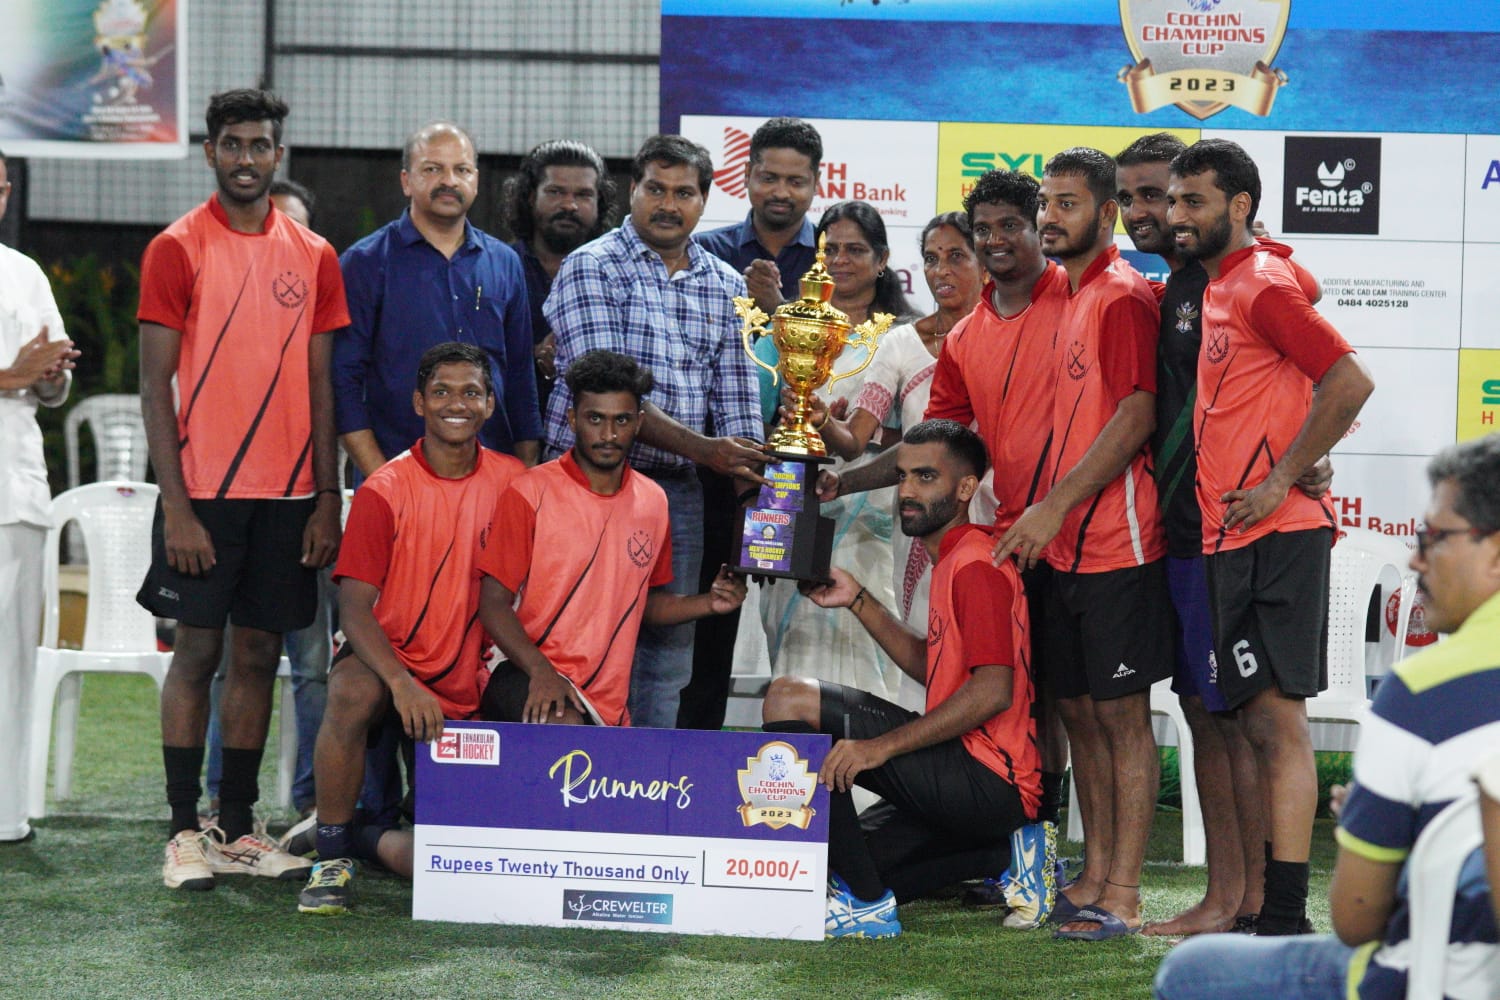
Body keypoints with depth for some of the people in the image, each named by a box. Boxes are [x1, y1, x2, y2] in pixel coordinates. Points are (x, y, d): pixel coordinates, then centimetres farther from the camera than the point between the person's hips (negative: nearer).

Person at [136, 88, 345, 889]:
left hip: (288, 493, 4)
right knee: (197, 651, -2)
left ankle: (239, 828, 13)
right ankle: (184, 832, 2)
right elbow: (155, 386, -5)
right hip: (204, 491, -4)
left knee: (259, 655, 7)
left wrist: (328, 498, 4)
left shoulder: (313, 257, 9)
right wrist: (177, 505, -12)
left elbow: (320, 387, 11)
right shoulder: (177, 250, -3)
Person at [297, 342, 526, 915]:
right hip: (387, 659, -2)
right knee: (353, 693, -40)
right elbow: (354, 606, -17)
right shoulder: (385, 492, -8)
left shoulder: (510, 481, 2)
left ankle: (361, 839, 21)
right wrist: (402, 681, -33)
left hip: (461, 694, 2)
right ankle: (331, 856, -21)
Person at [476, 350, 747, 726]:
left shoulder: (653, 502, 12)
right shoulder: (531, 494, -4)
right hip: (530, 680, -5)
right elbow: (494, 603, -6)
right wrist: (541, 671, -22)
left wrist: (709, 604, 4)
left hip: (609, 706, 6)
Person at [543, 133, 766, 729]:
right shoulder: (591, 268, -5)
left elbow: (736, 401, 13)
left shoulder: (725, 287, 13)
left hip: (678, 490, 5)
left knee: (669, 655, 7)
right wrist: (702, 448, -20)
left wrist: (748, 476, -4)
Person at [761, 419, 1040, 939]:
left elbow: (993, 690, -23)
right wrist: (858, 601, 15)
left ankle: (866, 903, -17)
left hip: (985, 779, -11)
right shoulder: (955, 561, 20)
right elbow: (930, 663, 27)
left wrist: (883, 745, -26)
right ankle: (1004, 854, 11)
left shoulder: (976, 565, -12)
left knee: (790, 699, -17)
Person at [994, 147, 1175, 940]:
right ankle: (1095, 876, 20)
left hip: (1117, 542, -9)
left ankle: (1123, 895, -2)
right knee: (1078, 710, 12)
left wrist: (1056, 507, -19)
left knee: (1121, 713, -5)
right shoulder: (1066, 298, 17)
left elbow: (1136, 416, -18)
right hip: (1065, 546, 9)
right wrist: (1040, 518, 14)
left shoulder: (1124, 296, -10)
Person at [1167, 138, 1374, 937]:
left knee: (1276, 717, -10)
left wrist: (1282, 480, -16)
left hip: (1273, 534, -9)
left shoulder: (1262, 285, -10)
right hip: (1231, 536, 9)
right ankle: (1254, 902, 15)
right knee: (1261, 721, 10)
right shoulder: (1217, 286, 17)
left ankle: (1284, 922, -11)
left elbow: (1349, 383, -18)